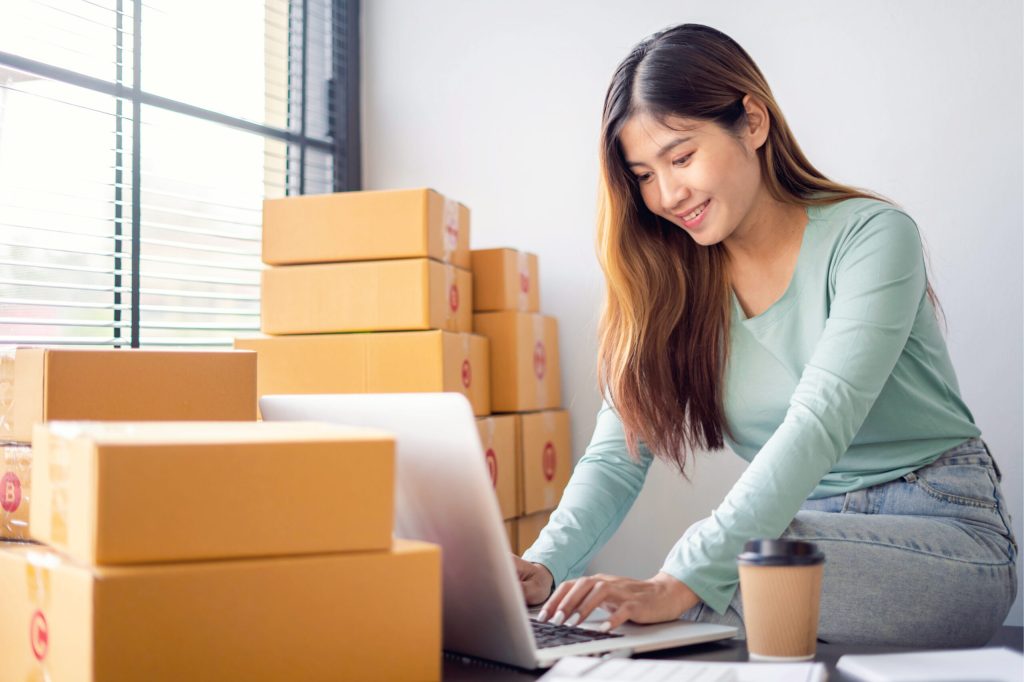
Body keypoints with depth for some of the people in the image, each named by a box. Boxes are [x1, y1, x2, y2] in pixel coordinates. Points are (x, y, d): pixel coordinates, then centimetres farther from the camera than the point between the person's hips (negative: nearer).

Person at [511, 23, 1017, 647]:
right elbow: (617, 456, -4)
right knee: (597, 612, -26)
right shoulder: (666, 284, 2)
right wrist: (545, 566, -24)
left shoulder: (869, 236, -13)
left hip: (943, 532, -3)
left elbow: (818, 425, -26)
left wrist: (682, 579, -37)